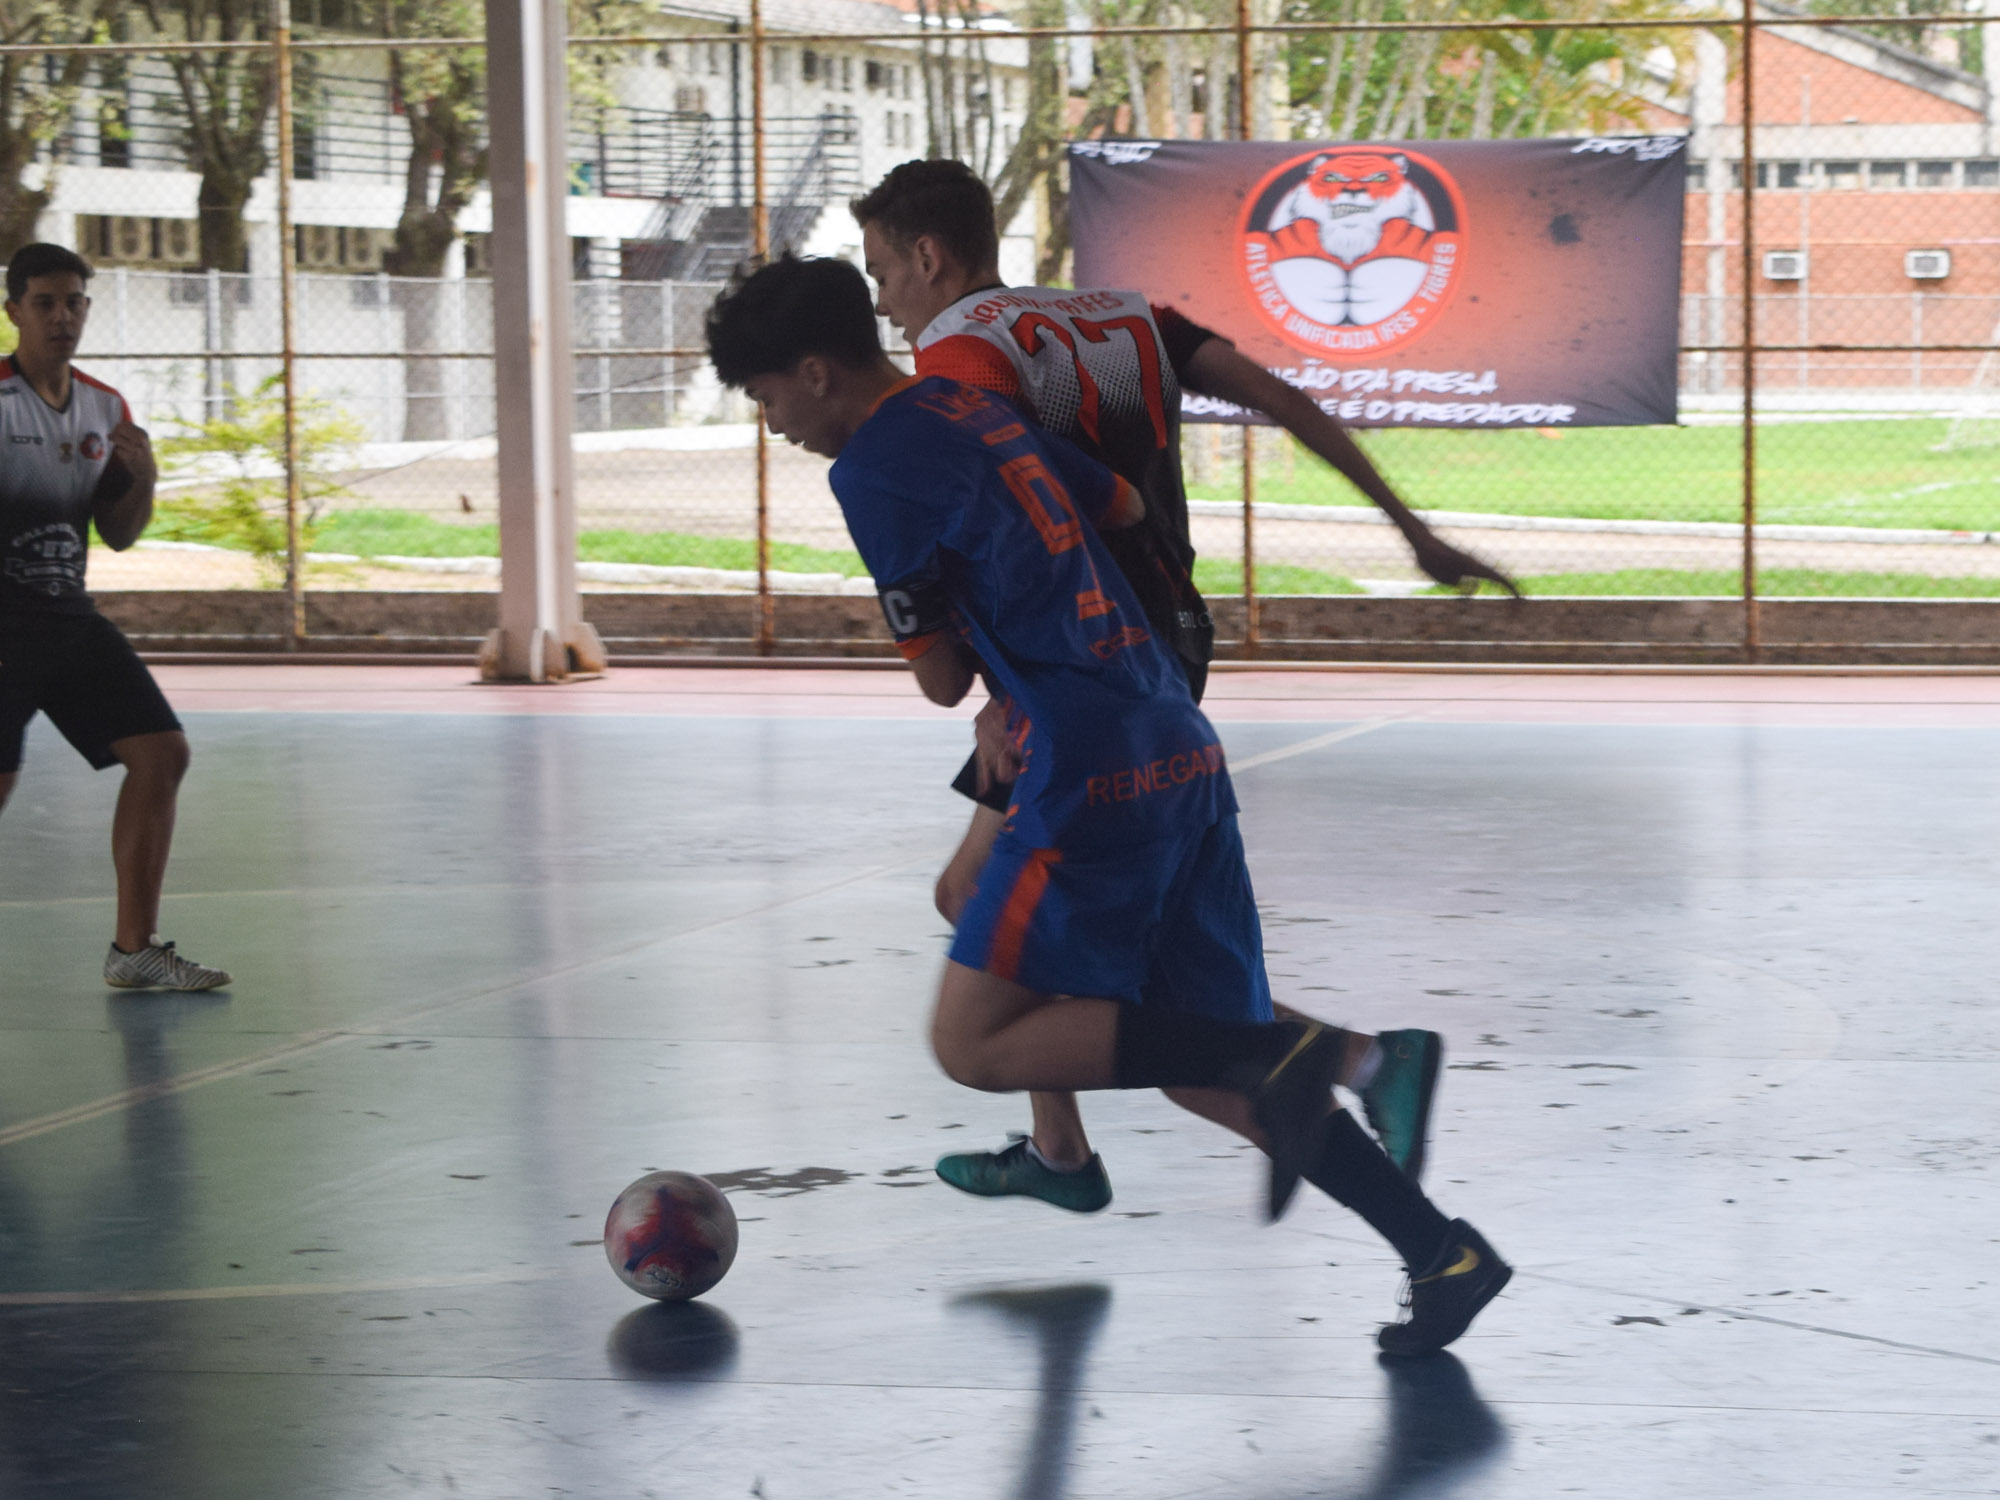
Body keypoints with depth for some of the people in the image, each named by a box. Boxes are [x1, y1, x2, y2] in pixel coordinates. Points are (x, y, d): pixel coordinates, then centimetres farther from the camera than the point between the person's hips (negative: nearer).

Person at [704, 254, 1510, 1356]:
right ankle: (1442, 1252, 3)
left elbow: (943, 680, -3)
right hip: (1186, 756, 9)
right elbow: (1124, 508, 35)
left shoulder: (874, 467, -7)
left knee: (974, 1044, -5)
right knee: (1215, 1071, 12)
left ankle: (1277, 1056, -15)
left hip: (1093, 772, -9)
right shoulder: (976, 412, 19)